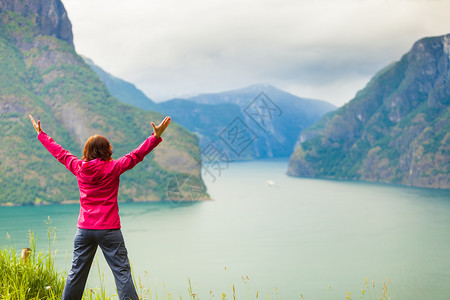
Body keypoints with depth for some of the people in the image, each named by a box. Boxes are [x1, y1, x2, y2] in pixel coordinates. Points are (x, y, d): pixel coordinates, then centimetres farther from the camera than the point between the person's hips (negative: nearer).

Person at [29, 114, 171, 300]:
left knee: (76, 272, 12)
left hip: (84, 229, 4)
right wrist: (156, 136, -11)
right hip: (109, 229, -4)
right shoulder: (113, 168, -8)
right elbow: (136, 155, -10)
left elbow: (59, 152, 15)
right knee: (122, 271, -2)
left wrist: (41, 134, 28)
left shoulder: (79, 167, 3)